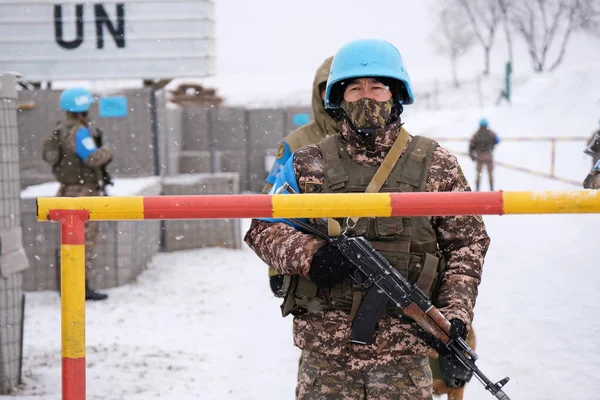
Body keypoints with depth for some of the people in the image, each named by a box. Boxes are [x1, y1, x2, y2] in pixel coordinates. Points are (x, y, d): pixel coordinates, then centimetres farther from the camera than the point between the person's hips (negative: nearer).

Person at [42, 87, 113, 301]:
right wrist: (106, 152, -7)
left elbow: (47, 153, 20)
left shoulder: (60, 130, 10)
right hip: (82, 190, -9)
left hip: (68, 188, 9)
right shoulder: (79, 132, -19)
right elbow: (93, 158, -25)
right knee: (85, 237, -7)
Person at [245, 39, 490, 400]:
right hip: (324, 351, 1)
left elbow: (467, 242, 8)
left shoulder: (436, 166, 6)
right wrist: (307, 254, -12)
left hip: (403, 347, 0)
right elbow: (263, 228, 8)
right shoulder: (308, 165, 6)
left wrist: (456, 313, -4)